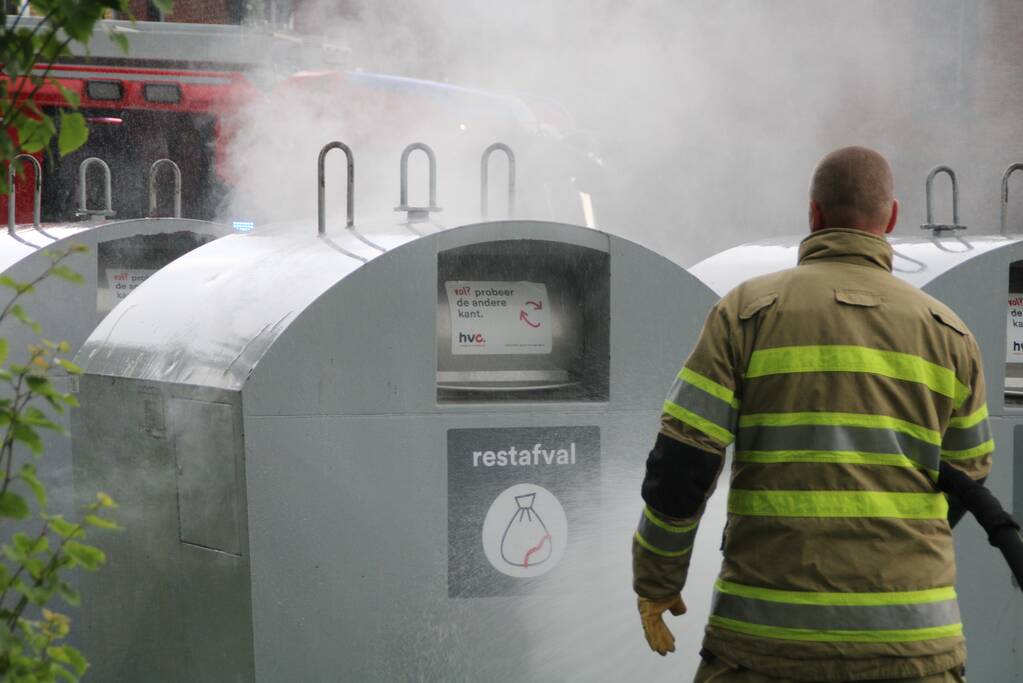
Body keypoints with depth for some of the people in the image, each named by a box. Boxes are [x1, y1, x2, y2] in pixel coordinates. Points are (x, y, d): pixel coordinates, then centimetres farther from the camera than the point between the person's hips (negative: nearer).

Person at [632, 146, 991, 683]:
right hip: (906, 633, 1)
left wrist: (654, 581, 9)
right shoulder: (947, 333, 5)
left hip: (770, 630, -1)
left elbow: (678, 466, -4)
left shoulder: (746, 311, 0)